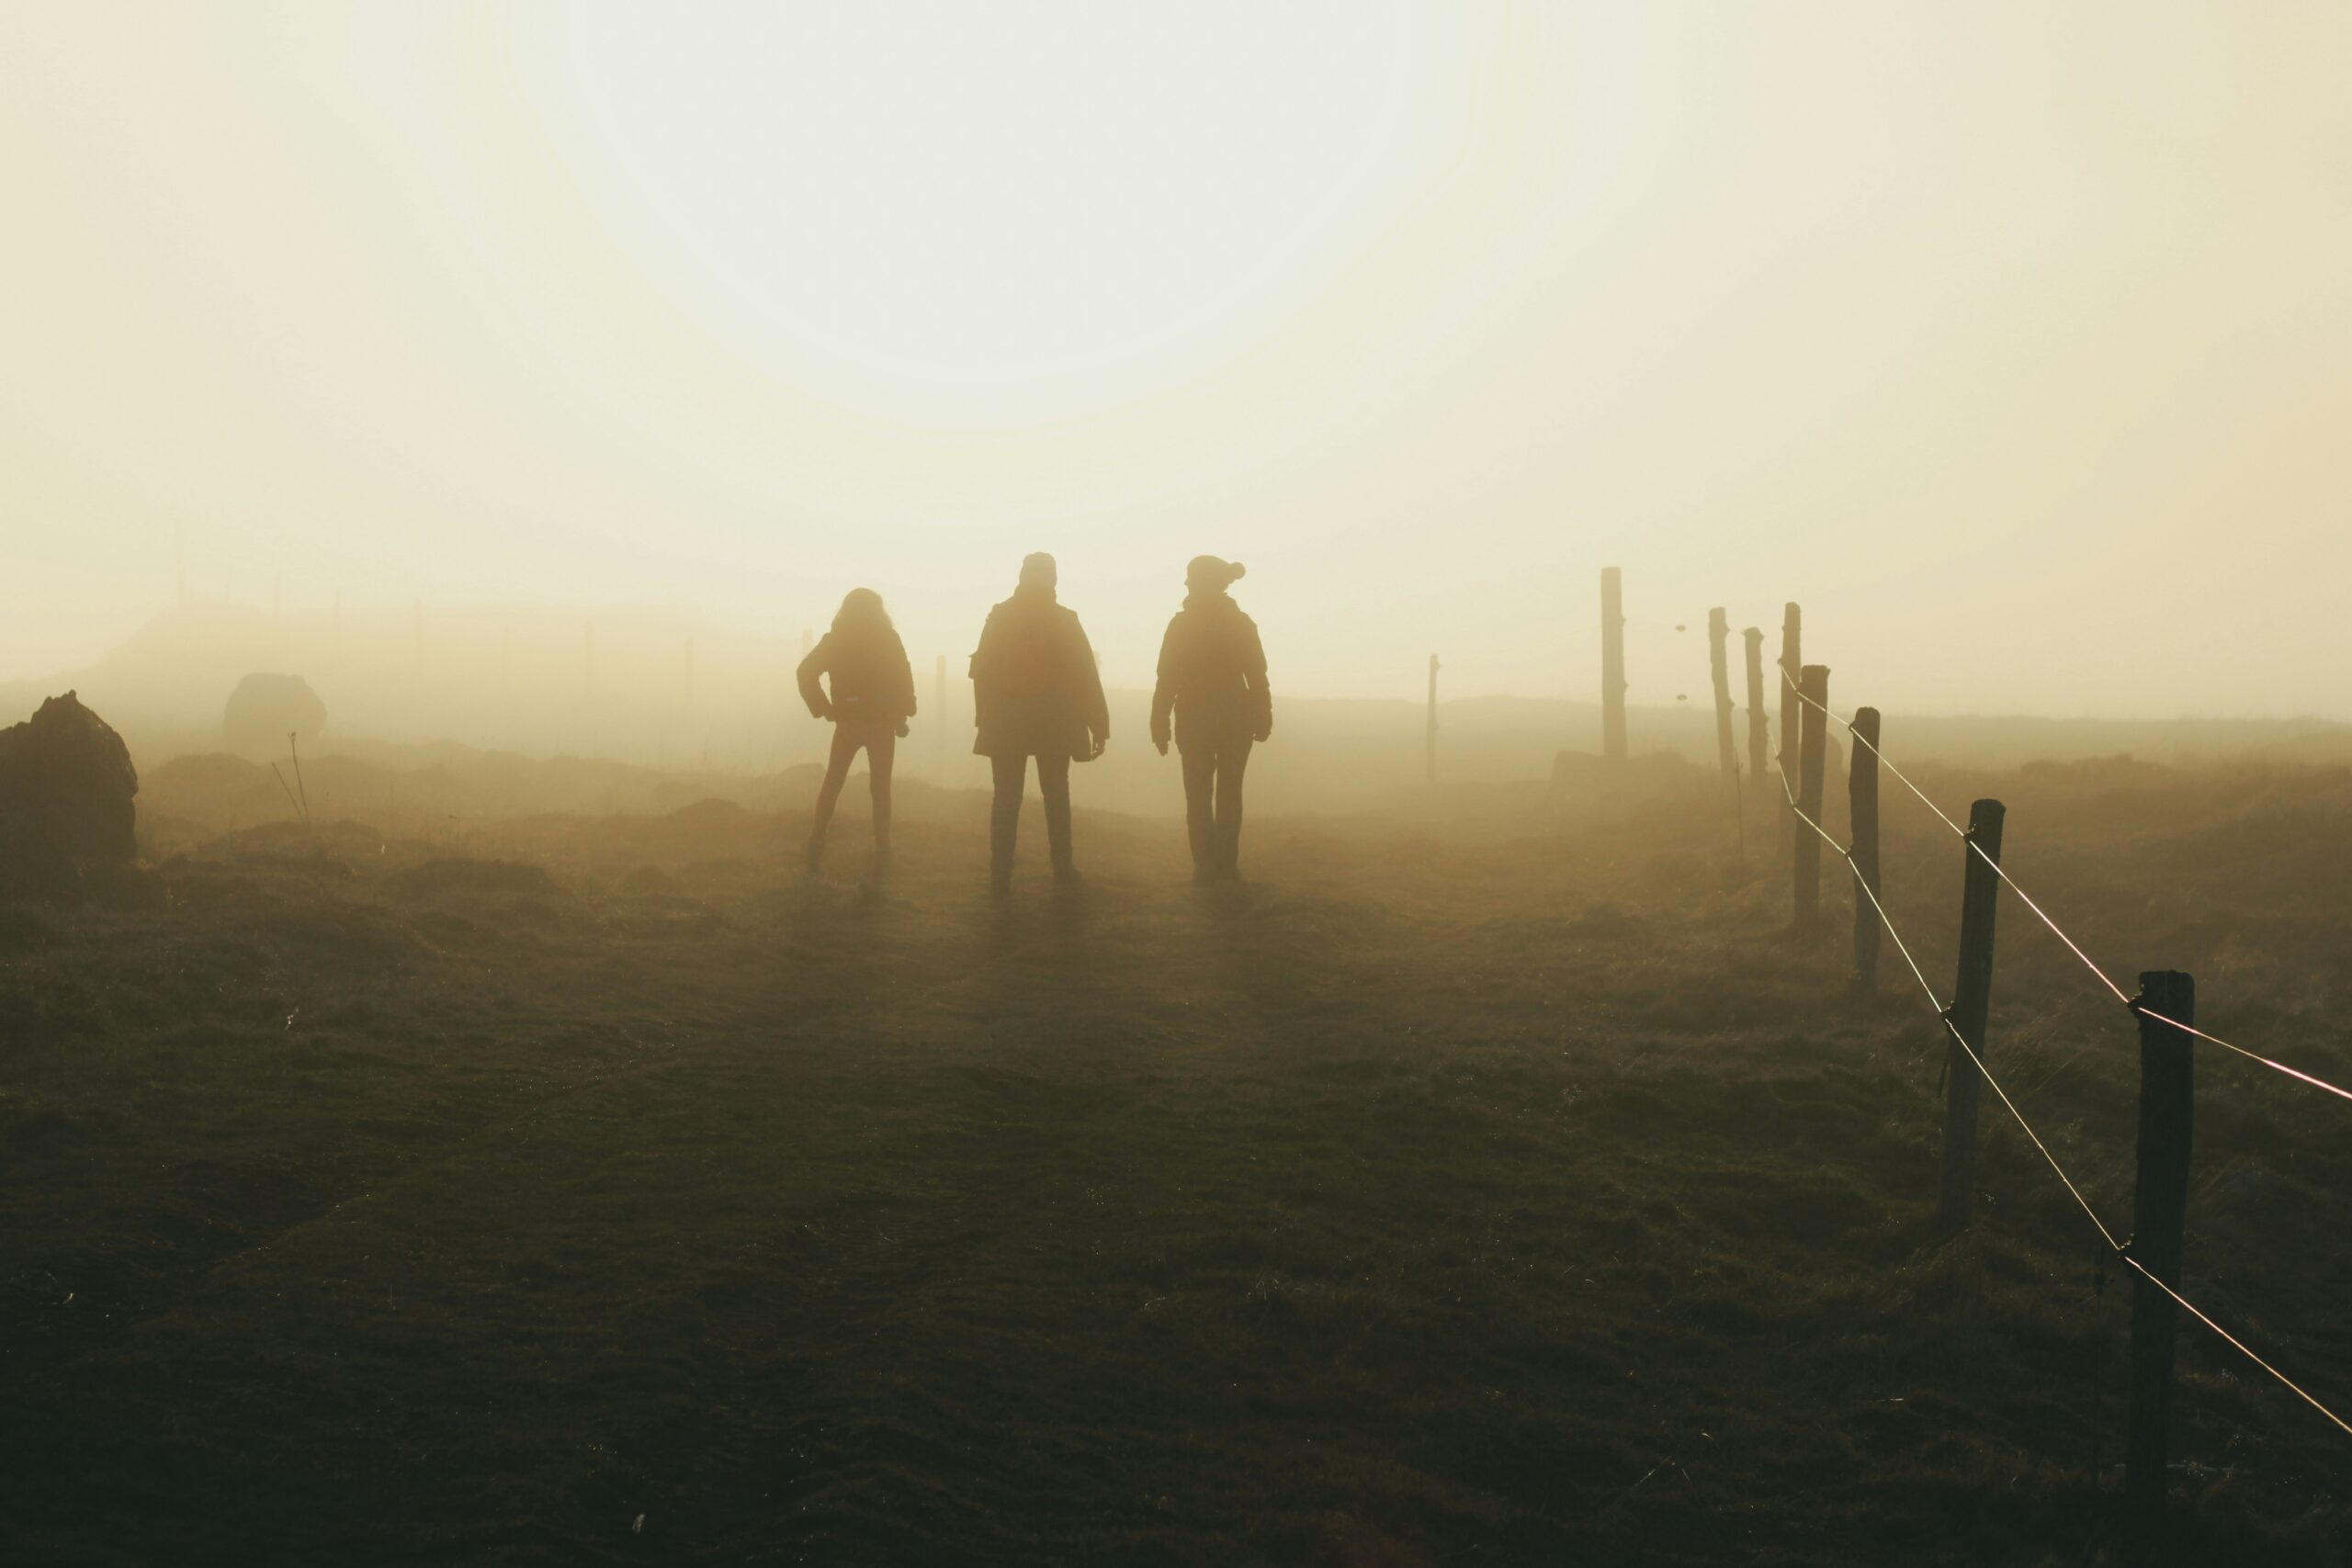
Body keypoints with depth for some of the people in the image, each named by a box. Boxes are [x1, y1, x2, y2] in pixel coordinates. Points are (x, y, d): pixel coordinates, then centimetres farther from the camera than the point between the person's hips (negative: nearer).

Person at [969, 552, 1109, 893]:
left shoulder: (999, 617, -1)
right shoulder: (1064, 620, -5)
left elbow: (982, 671, 0)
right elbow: (1085, 676, -6)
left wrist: (984, 717, 6)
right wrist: (1099, 725, -3)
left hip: (1005, 723, 1)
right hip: (1054, 724, -1)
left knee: (1007, 798, 2)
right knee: (1056, 794, 14)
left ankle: (1000, 875, -5)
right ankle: (1063, 867, 16)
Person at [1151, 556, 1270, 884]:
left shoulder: (1182, 625, -5)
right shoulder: (1241, 623, 1)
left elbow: (1167, 678, -7)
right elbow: (1257, 676, -2)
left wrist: (1160, 722, -4)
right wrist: (1262, 718, 3)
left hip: (1194, 719, -1)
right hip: (1235, 718, 2)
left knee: (1198, 794, 4)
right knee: (1229, 793, 8)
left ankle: (1206, 866, -3)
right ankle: (1227, 865, 4)